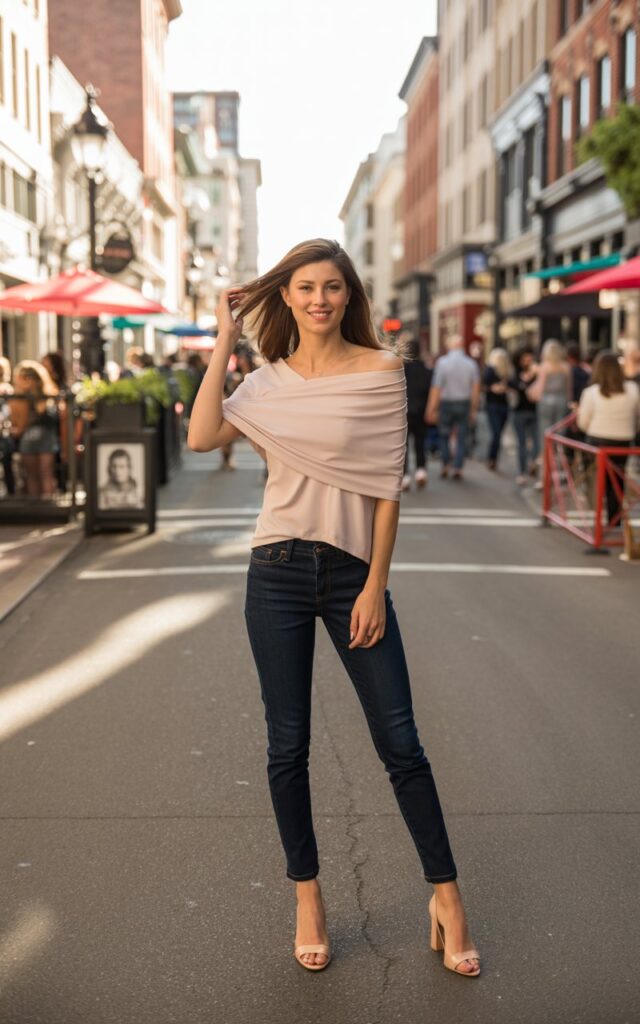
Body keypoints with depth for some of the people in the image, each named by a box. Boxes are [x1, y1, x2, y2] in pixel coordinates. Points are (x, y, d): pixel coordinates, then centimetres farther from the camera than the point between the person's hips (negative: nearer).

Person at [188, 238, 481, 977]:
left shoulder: (379, 371, -2)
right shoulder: (269, 380, 7)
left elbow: (387, 485, -4)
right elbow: (202, 437, -10)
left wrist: (375, 586, -8)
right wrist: (224, 339, -5)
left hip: (353, 571, -2)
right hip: (279, 572, 2)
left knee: (400, 742, 1)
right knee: (287, 746, 7)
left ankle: (445, 897, 17)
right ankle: (307, 901, 23)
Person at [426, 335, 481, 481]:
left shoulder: (442, 362, -9)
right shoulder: (471, 363, -2)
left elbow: (436, 388, -10)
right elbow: (475, 388, -1)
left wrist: (431, 409, -6)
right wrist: (474, 410, 7)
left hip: (446, 403, -1)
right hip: (464, 403, 1)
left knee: (444, 436, 14)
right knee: (461, 438, 7)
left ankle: (445, 466, 13)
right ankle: (458, 469, 5)